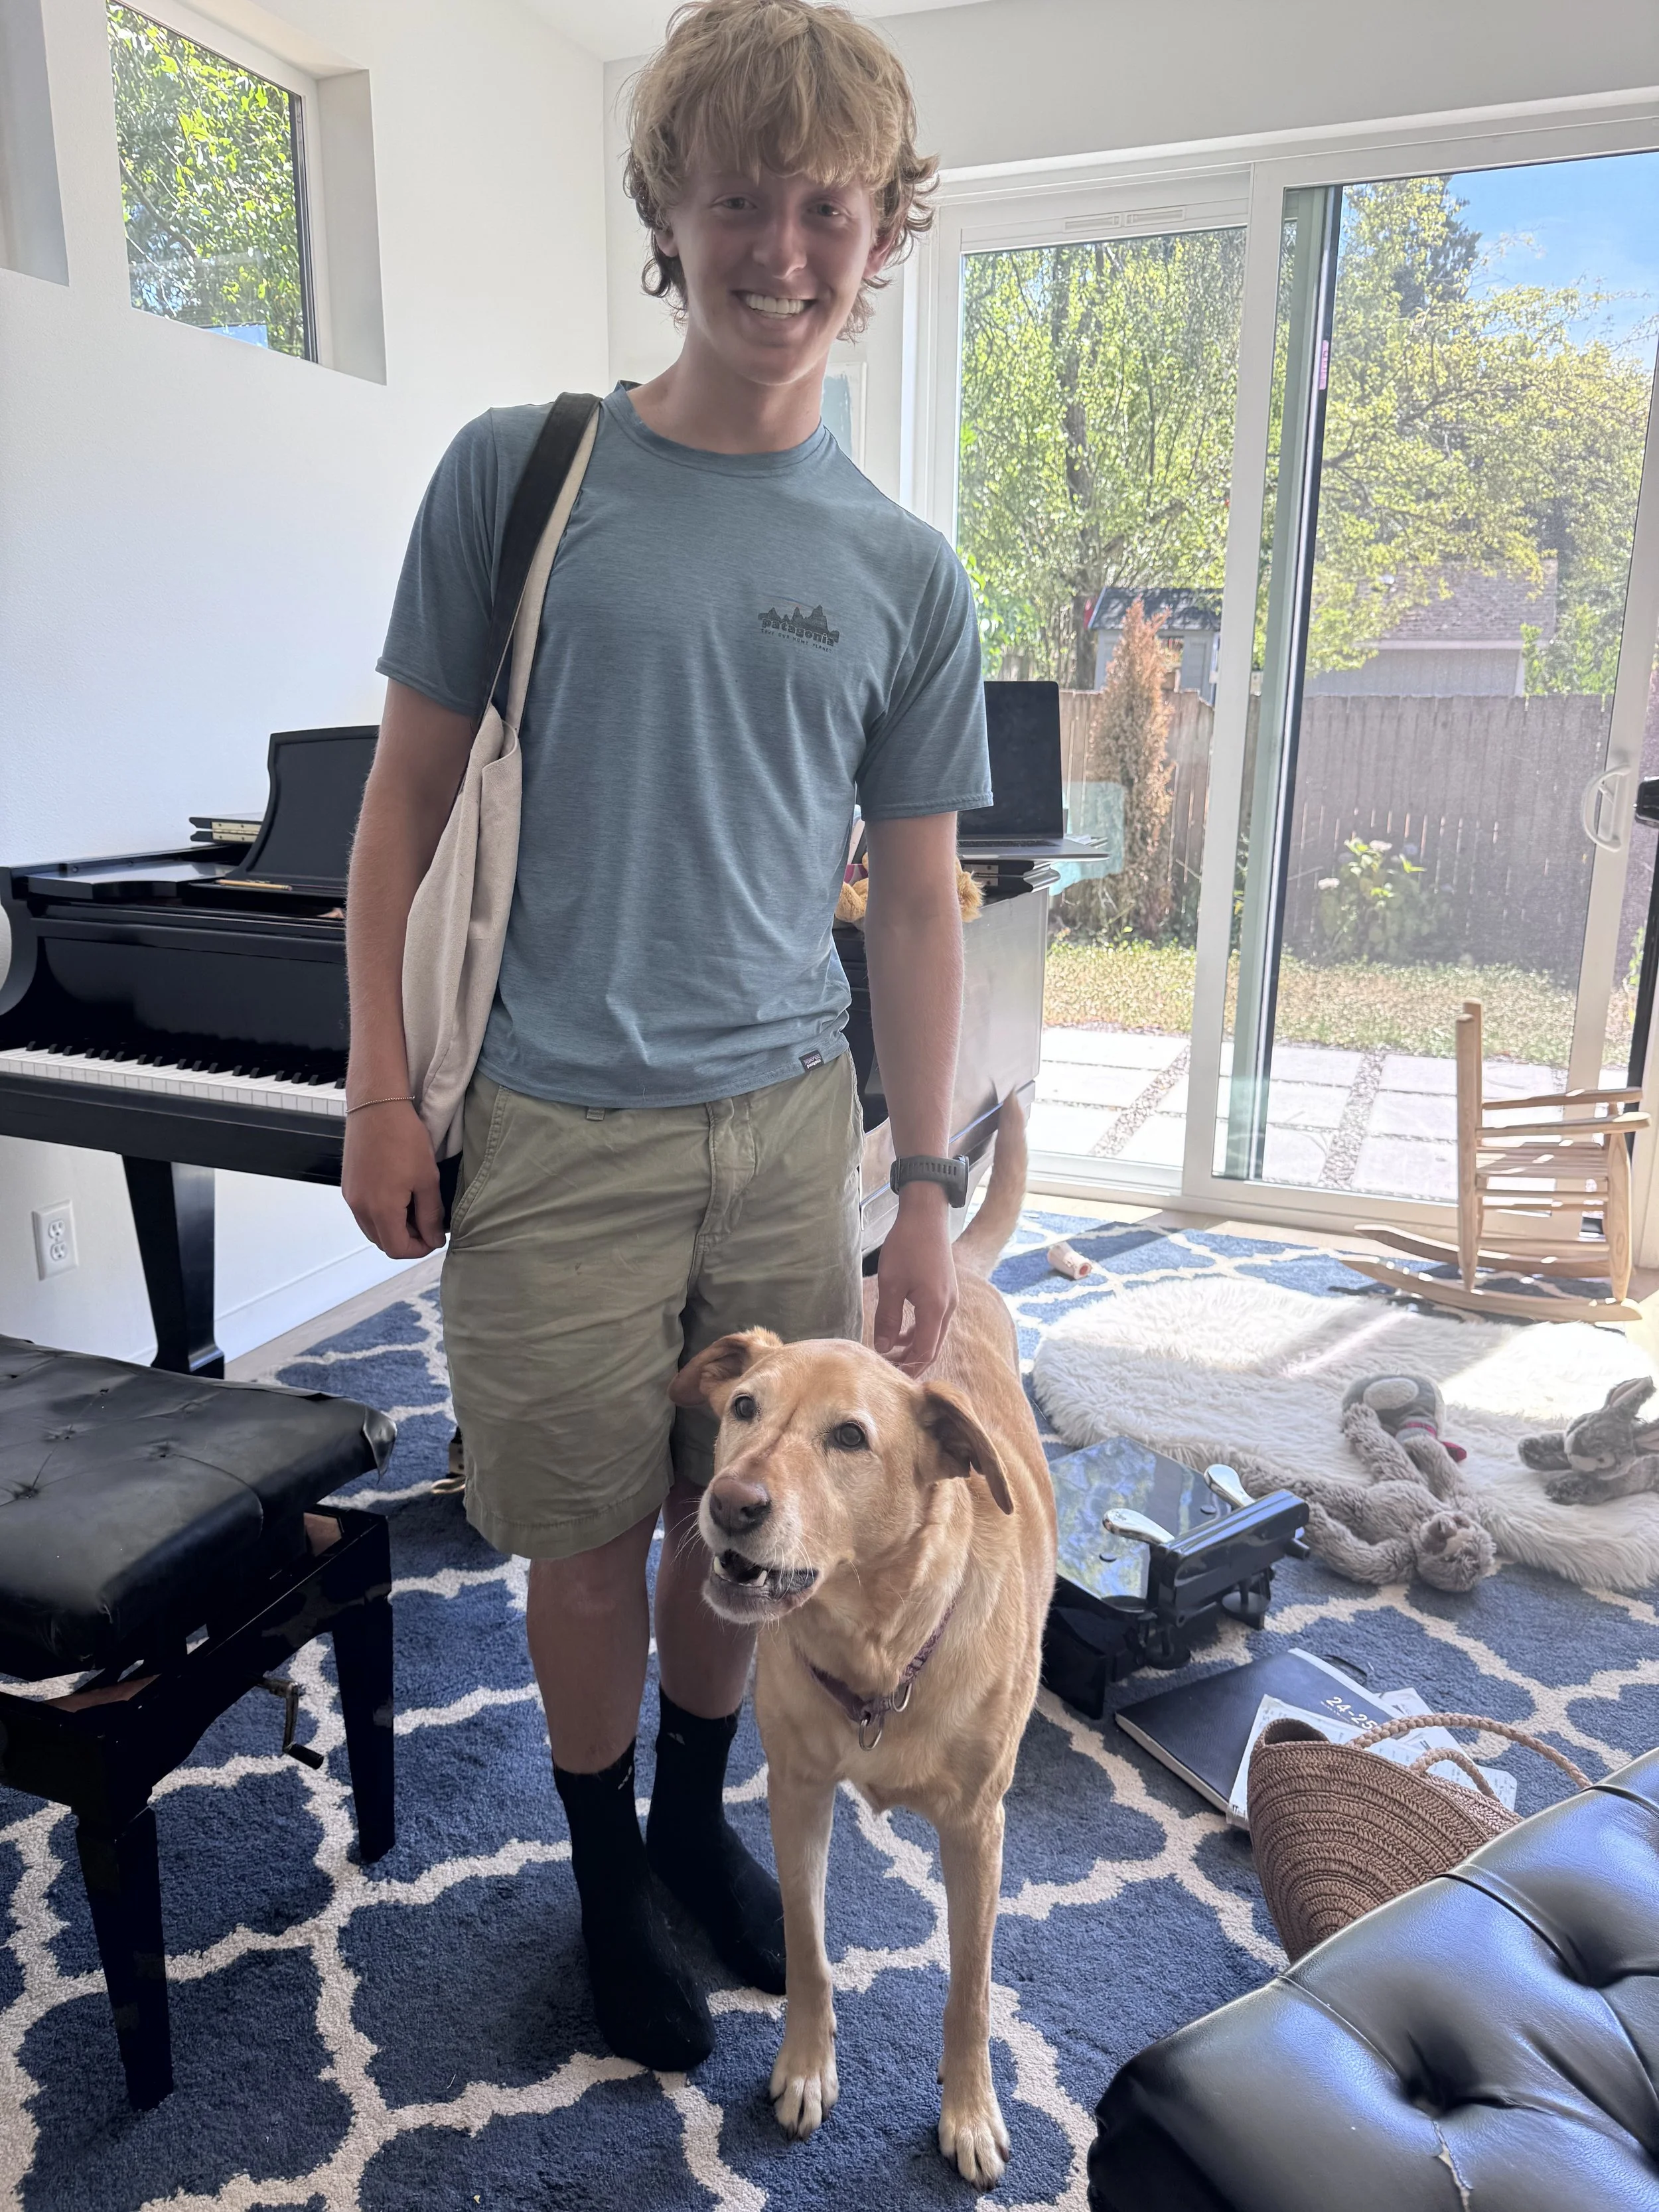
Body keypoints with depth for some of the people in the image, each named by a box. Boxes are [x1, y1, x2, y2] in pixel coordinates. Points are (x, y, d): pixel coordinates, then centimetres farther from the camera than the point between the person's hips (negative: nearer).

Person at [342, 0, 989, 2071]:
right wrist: (381, 1089, -4)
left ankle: (697, 1817, 42)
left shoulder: (905, 570, 4)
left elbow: (916, 901, 5)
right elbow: (406, 800, 2)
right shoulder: (516, 470, -1)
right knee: (592, 1533, 10)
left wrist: (925, 1197, 2)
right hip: (560, 1136, -2)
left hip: (790, 1124, 2)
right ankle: (606, 1870, 37)